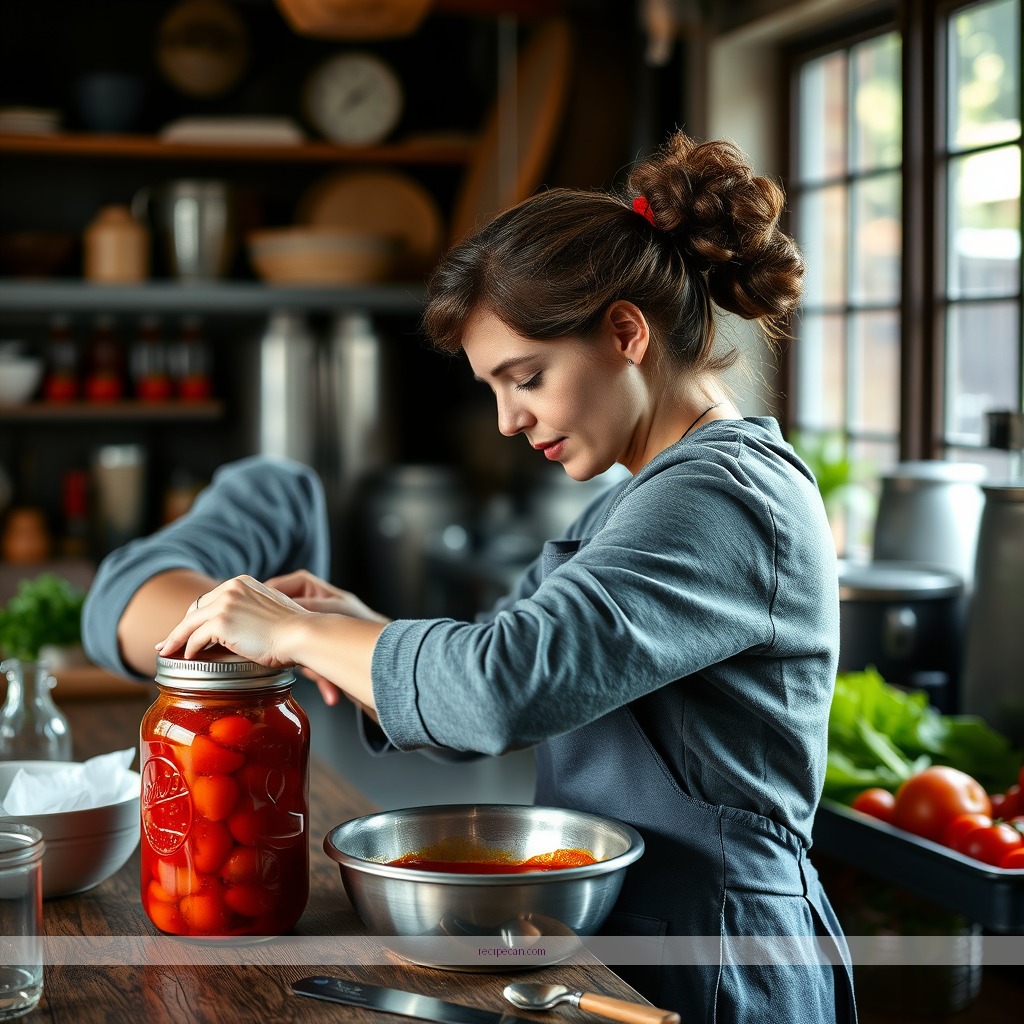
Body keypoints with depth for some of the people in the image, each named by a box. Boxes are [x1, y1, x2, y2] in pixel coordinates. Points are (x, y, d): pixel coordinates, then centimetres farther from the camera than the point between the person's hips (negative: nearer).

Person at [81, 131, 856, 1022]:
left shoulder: (726, 498, -17)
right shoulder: (651, 500, 14)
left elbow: (505, 685, -30)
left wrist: (296, 630, -17)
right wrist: (355, 630, -7)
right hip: (620, 948, 8)